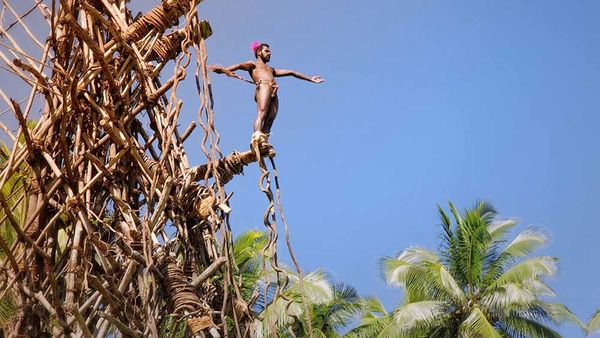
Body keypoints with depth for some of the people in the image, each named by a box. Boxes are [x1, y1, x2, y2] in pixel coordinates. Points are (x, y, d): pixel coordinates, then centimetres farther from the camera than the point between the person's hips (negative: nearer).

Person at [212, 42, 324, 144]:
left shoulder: (271, 69, 42)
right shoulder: (253, 64, 23)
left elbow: (291, 72, 43)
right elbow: (240, 66, 2)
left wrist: (310, 79, 46)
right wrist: (224, 70, -18)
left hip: (273, 93, 6)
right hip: (263, 87, -6)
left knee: (269, 120, -13)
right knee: (261, 113, -28)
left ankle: (264, 142, -28)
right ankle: (257, 137, -46)